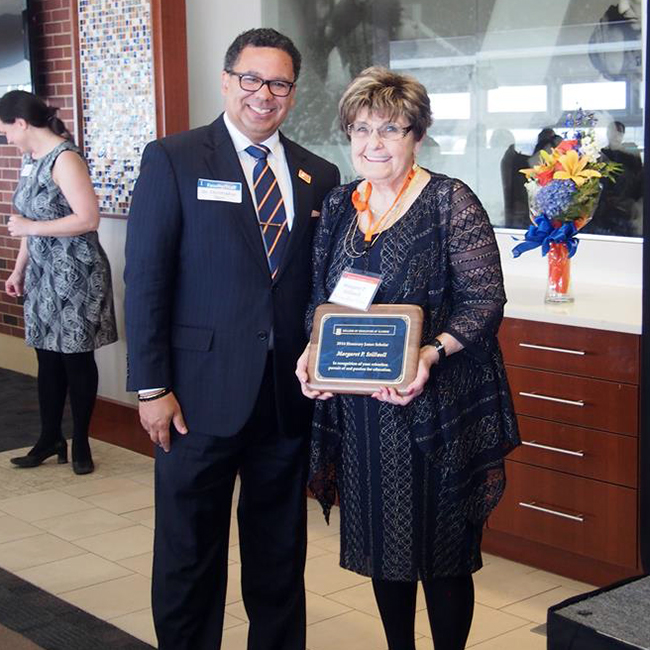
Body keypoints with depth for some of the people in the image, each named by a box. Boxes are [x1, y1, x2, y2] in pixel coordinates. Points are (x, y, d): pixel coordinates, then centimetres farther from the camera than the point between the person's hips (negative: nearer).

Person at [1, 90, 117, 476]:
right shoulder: (31, 159, 10)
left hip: (74, 273, -8)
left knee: (76, 358, 2)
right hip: (43, 274, 8)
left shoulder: (64, 159, -15)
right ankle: (50, 439, 21)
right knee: (48, 358, 11)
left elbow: (89, 218, -22)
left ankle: (81, 443, 14)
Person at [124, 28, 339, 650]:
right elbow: (145, 279, -7)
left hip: (288, 394, 4)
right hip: (201, 394, -3)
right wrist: (152, 386, -11)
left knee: (280, 552, 16)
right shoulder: (171, 160, -3)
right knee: (189, 552, 9)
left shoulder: (318, 175, 8)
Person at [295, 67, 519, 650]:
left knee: (442, 552, 5)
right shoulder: (338, 206, 8)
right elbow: (321, 296, 15)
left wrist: (431, 355, -27)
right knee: (383, 542, 16)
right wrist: (313, 351, -4)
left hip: (435, 405, -5)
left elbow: (485, 301, -12)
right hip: (358, 408, 5)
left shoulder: (451, 202, -9)